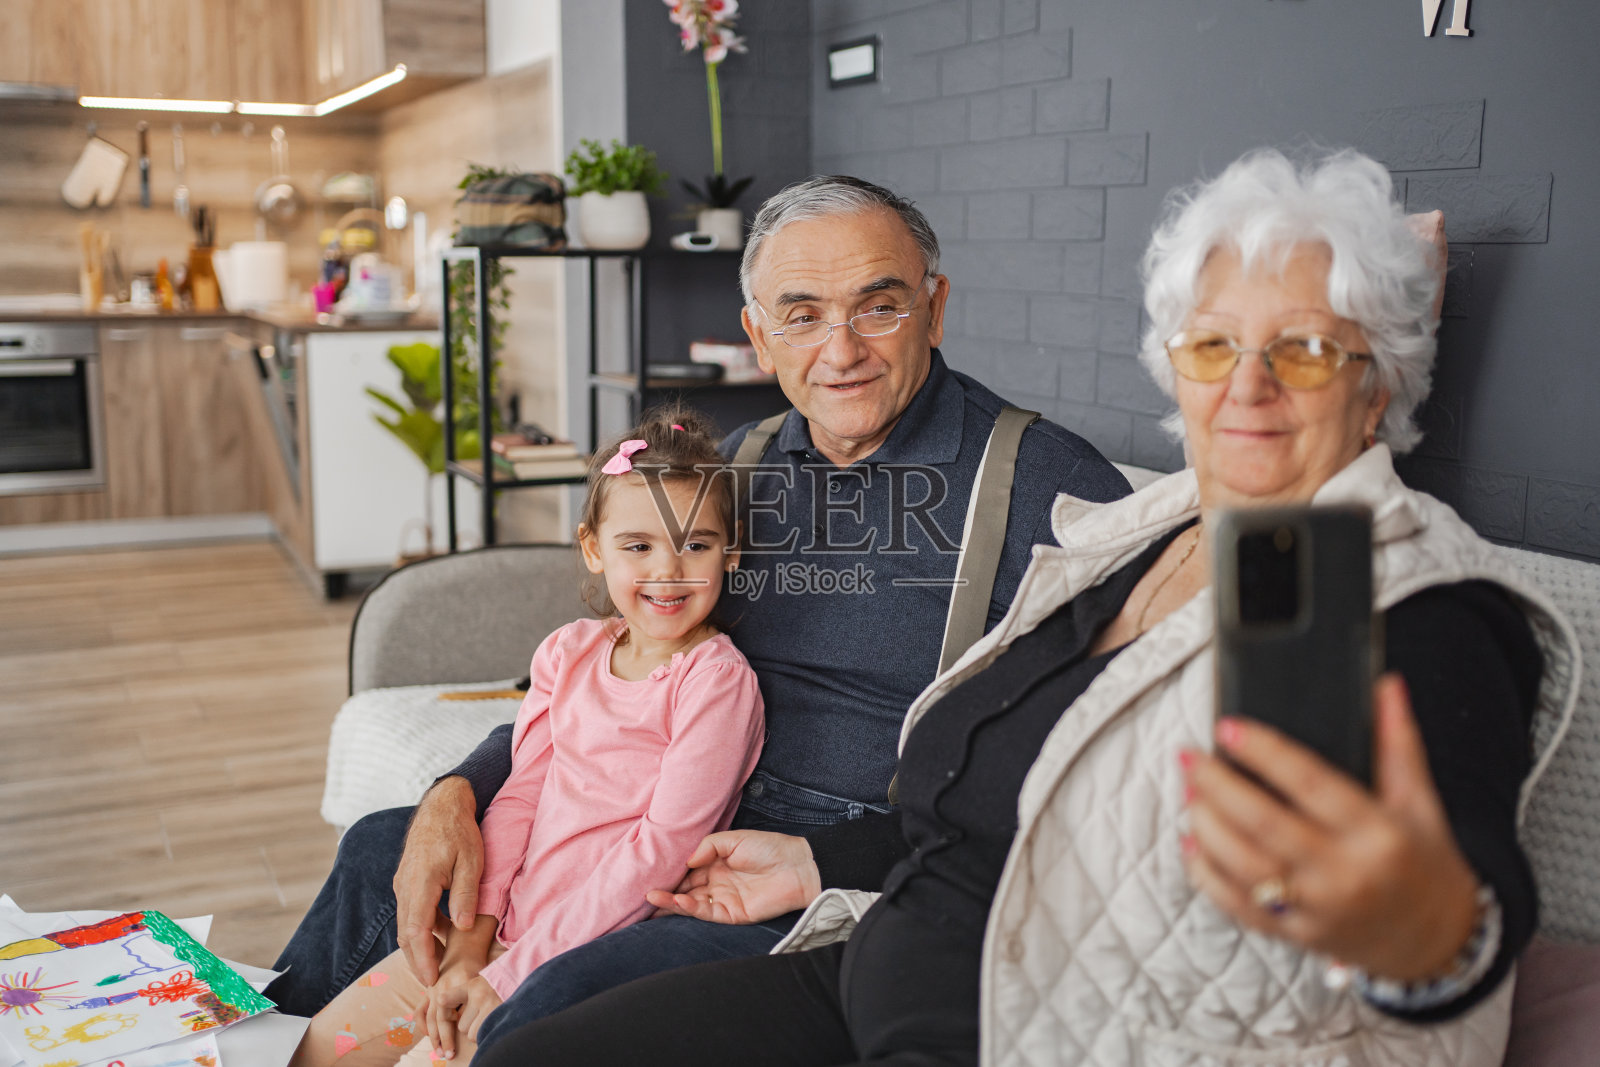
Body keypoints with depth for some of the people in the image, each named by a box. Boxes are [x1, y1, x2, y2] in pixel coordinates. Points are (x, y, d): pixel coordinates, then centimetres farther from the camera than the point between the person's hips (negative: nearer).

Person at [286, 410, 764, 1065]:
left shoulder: (716, 679, -15)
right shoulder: (569, 652, 5)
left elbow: (664, 845, -19)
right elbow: (520, 794, 6)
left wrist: (513, 972, -18)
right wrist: (471, 940, -3)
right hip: (506, 927, 6)